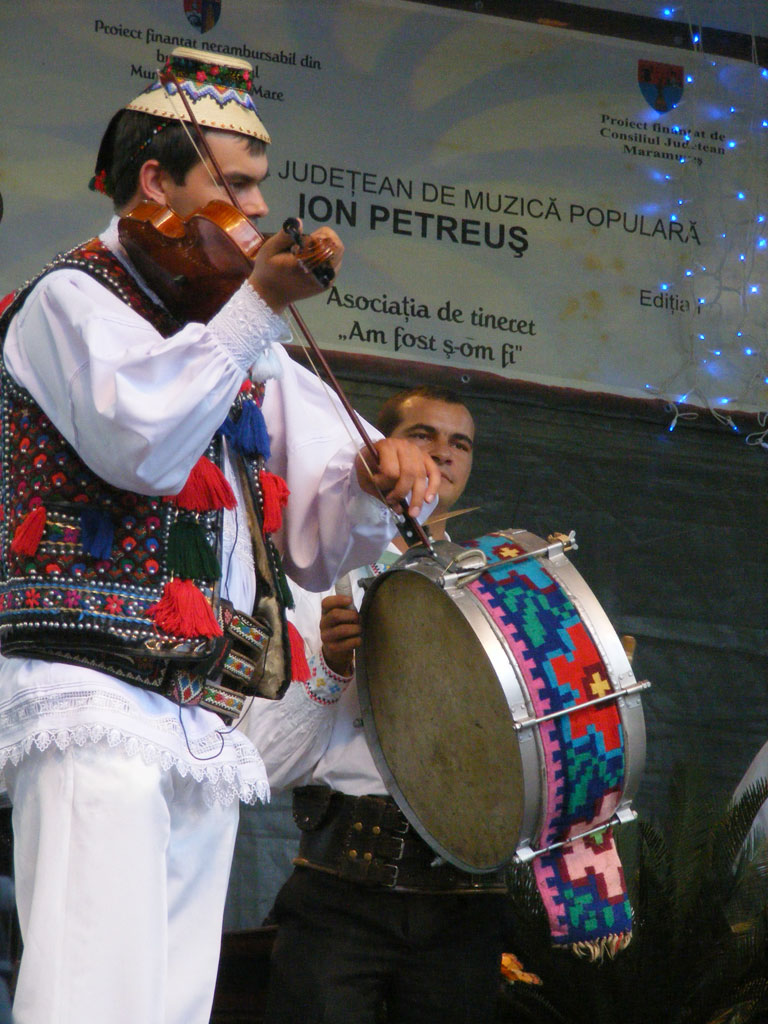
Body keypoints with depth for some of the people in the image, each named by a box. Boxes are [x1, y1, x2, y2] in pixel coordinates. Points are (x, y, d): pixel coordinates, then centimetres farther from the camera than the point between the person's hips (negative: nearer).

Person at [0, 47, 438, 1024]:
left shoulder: (239, 351, 24)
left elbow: (317, 539, 21)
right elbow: (143, 439, -19)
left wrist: (371, 482, 0)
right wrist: (258, 303, -17)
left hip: (203, 728, 8)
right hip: (96, 700, -8)